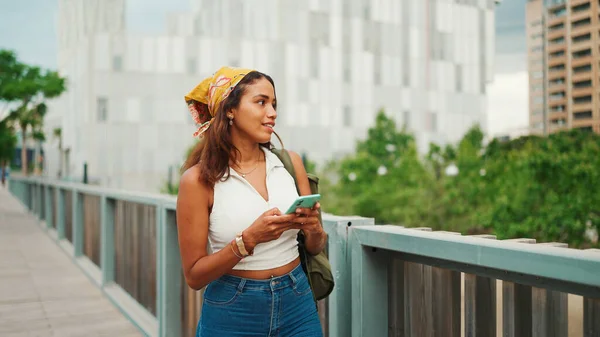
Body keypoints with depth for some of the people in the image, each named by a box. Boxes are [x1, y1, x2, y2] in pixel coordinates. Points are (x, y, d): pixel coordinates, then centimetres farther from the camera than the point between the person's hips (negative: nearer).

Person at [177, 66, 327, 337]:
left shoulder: (290, 162, -2)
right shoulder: (198, 179, -11)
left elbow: (314, 248, 7)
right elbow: (194, 276, -10)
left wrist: (314, 228, -15)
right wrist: (248, 239, -23)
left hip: (297, 305, 3)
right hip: (233, 314, -3)